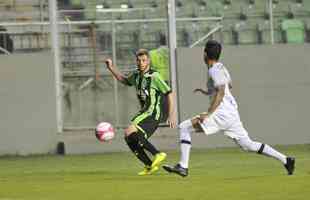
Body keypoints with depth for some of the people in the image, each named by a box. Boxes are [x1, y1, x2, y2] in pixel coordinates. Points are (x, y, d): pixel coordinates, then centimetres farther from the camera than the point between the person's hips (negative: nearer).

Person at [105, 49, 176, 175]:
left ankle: (157, 154, -21)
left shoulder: (154, 76, -14)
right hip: (144, 112, 8)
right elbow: (124, 80, 30)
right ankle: (149, 166, 12)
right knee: (130, 139, 5)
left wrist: (171, 115, -17)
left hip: (152, 113, -8)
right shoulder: (136, 75, 9)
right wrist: (111, 68, 17)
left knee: (129, 132, -22)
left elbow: (169, 93, -12)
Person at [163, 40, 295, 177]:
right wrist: (206, 92, 38)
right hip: (232, 113, 9)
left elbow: (221, 93, -22)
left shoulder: (214, 71, -11)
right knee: (247, 145, 12)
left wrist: (208, 114, -28)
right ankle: (285, 160, 7)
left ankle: (183, 166, -14)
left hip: (222, 113, -9)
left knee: (184, 127, -6)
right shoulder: (221, 68, 16)